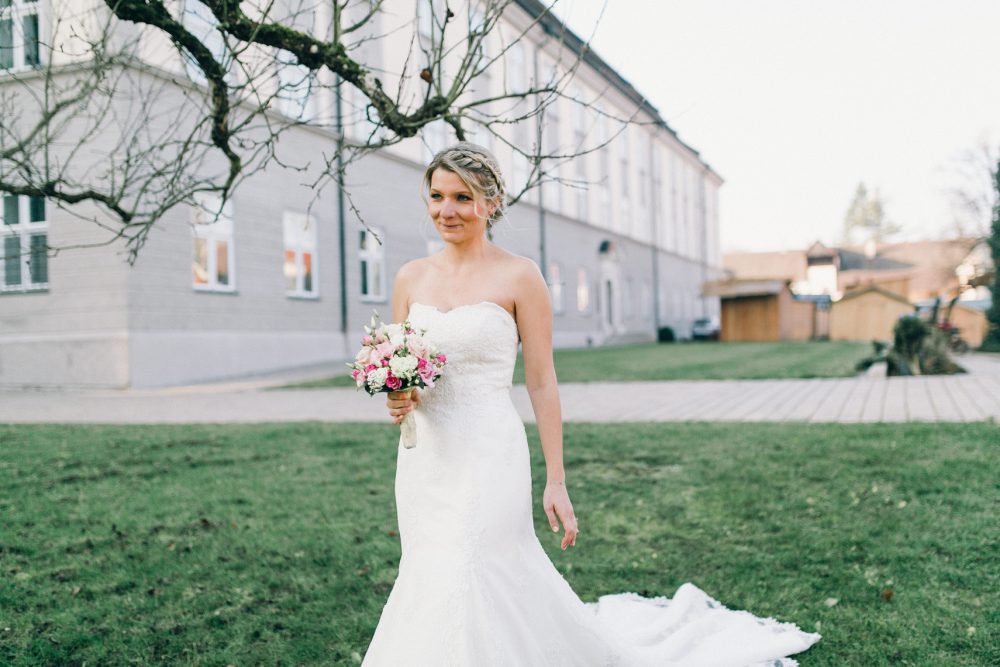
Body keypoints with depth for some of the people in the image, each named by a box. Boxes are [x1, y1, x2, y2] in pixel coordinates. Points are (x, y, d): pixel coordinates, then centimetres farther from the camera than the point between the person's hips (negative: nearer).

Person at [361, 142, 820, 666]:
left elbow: (542, 384, -6)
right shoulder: (411, 277, 8)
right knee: (433, 591, 15)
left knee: (477, 593, -3)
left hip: (488, 458, -5)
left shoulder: (519, 277, -7)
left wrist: (556, 482, -8)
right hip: (424, 459, 6)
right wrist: (397, 400, -10)